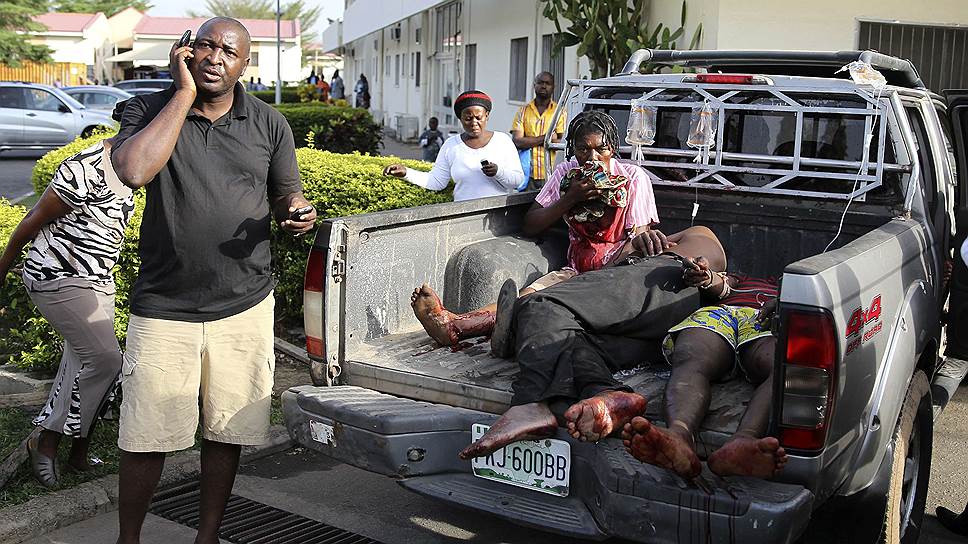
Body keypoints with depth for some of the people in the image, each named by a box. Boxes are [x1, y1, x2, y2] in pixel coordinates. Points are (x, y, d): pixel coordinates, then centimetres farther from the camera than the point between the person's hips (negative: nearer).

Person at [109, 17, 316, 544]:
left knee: (226, 431, 11)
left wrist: (297, 212, -13)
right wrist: (185, 94, -17)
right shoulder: (150, 109, -3)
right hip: (164, 307, -1)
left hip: (245, 306, 2)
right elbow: (133, 170, -23)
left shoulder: (268, 123, 3)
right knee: (145, 437, 4)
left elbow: (286, 194, 12)